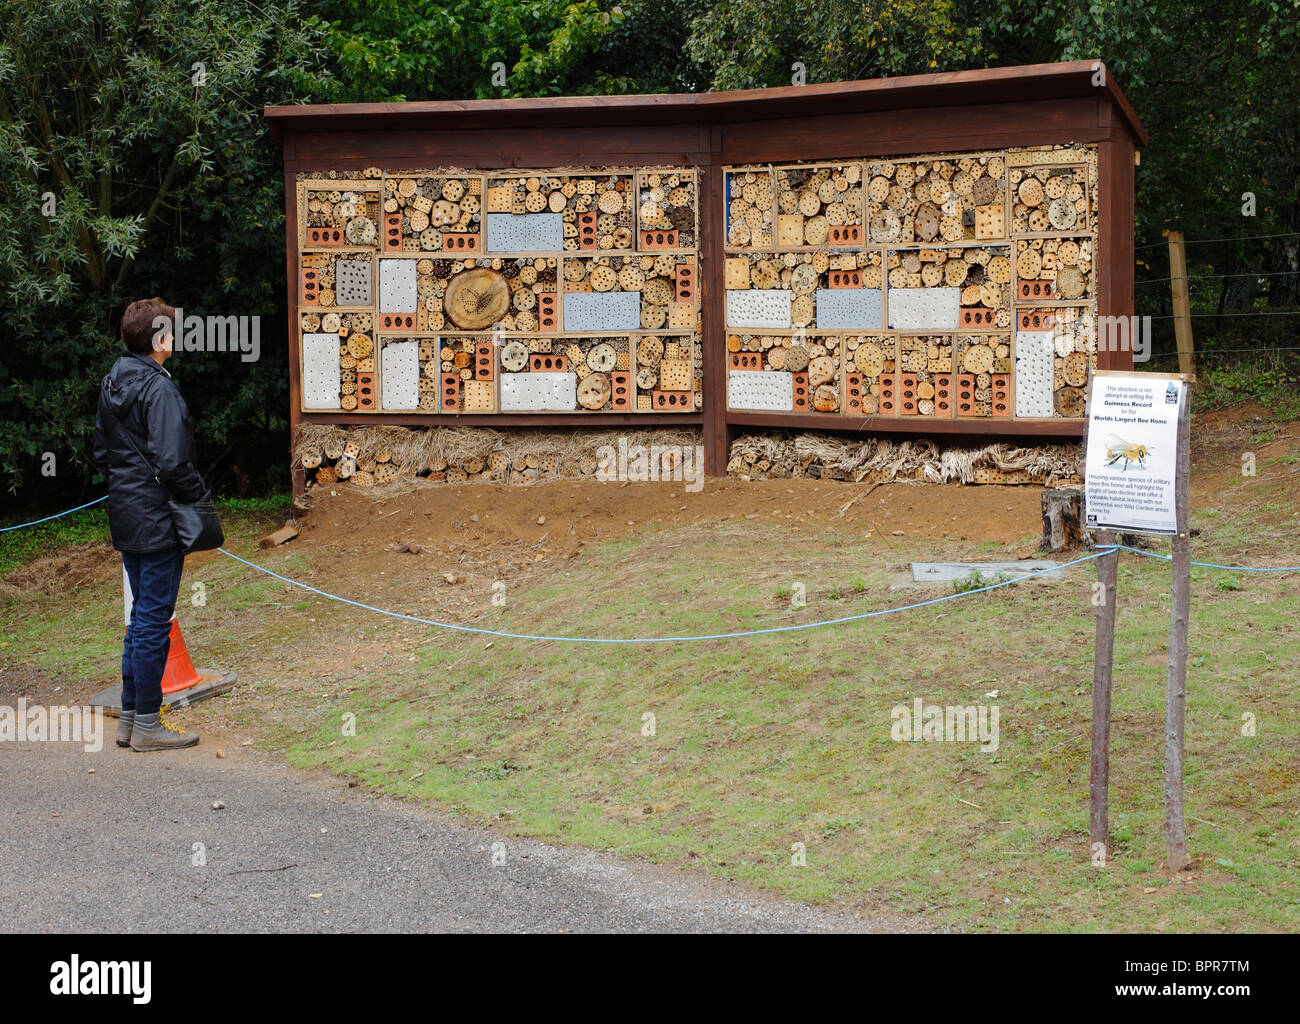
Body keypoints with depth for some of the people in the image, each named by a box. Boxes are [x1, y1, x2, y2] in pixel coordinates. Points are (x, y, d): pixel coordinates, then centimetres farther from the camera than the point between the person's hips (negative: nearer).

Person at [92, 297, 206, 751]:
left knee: (142, 616, 17)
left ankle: (131, 718, 22)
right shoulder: (158, 388, -18)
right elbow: (172, 461, -23)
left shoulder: (112, 384, 10)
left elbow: (102, 452, 17)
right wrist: (199, 494, -9)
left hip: (125, 518, 9)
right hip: (156, 520, -9)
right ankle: (147, 725, 5)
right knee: (154, 621, -1)